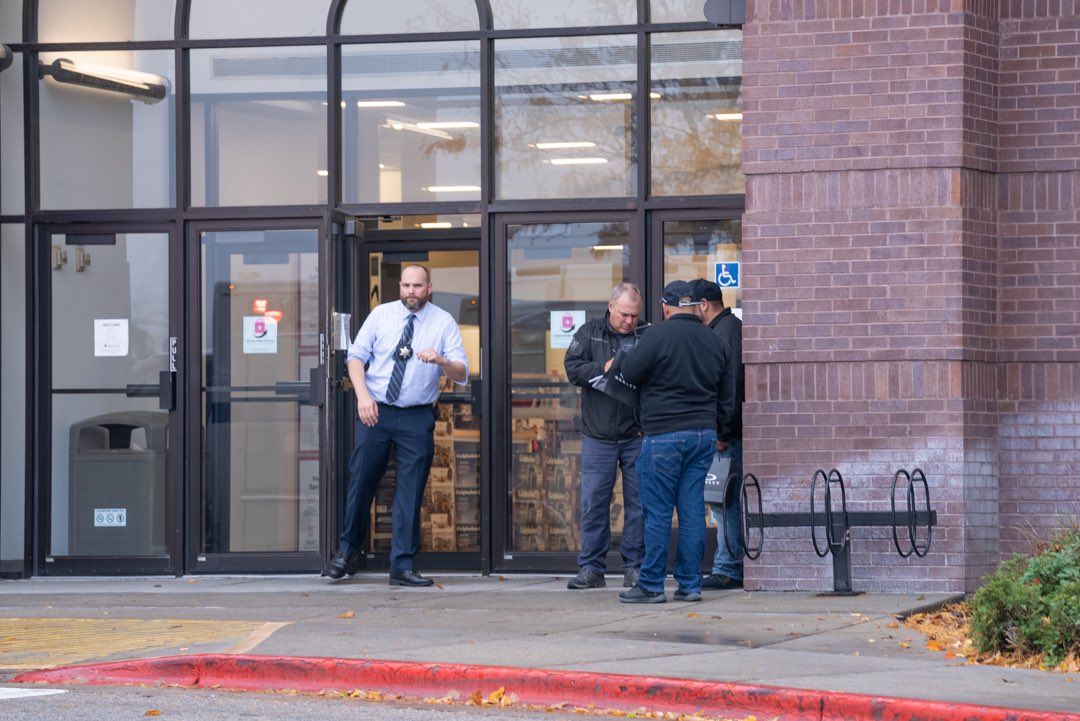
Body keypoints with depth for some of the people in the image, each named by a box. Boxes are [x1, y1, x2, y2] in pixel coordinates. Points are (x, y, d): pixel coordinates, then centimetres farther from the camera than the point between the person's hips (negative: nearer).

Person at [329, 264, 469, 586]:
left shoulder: (443, 322, -1)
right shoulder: (381, 315, 2)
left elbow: (462, 374, -6)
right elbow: (356, 356, 3)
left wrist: (440, 360, -28)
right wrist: (363, 396, -12)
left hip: (417, 416, -1)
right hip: (375, 411, 1)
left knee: (410, 492, 1)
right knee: (361, 483, 5)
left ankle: (402, 567, 6)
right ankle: (348, 551, 24)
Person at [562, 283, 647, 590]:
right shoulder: (589, 333, 5)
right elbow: (572, 368, -4)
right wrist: (604, 368, -17)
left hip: (638, 435, 0)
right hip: (598, 435, 0)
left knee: (638, 502, 3)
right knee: (594, 502, 0)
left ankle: (635, 567, 11)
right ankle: (591, 569, 7)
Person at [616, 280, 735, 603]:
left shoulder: (658, 335, -10)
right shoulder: (714, 341, 11)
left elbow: (630, 372, -8)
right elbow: (727, 397, 16)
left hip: (664, 435, -6)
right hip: (704, 434, 6)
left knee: (658, 513, -2)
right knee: (692, 510, 8)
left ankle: (651, 585, 1)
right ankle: (690, 584, 8)